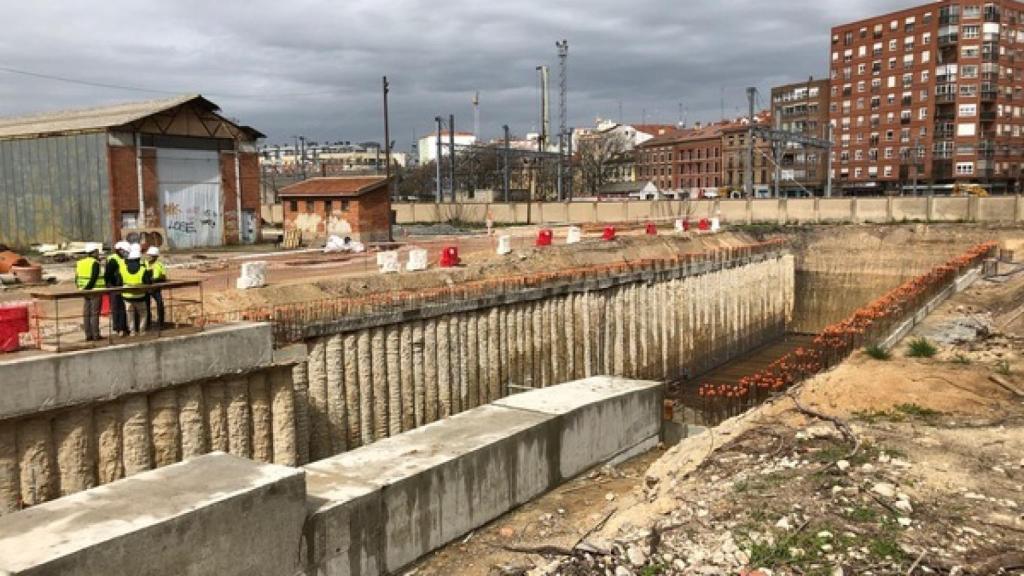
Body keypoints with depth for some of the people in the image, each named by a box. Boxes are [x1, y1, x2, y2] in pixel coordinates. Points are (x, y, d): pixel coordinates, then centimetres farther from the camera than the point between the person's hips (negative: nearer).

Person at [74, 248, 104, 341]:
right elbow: (93, 278, -20)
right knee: (95, 314, -3)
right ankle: (96, 335, -1)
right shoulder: (95, 263, -13)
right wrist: (88, 287, -14)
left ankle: (88, 335, 12)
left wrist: (80, 288, 18)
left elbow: (77, 278, 12)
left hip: (85, 292, 7)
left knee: (86, 314, 9)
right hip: (95, 291, -7)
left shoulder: (80, 263, 10)